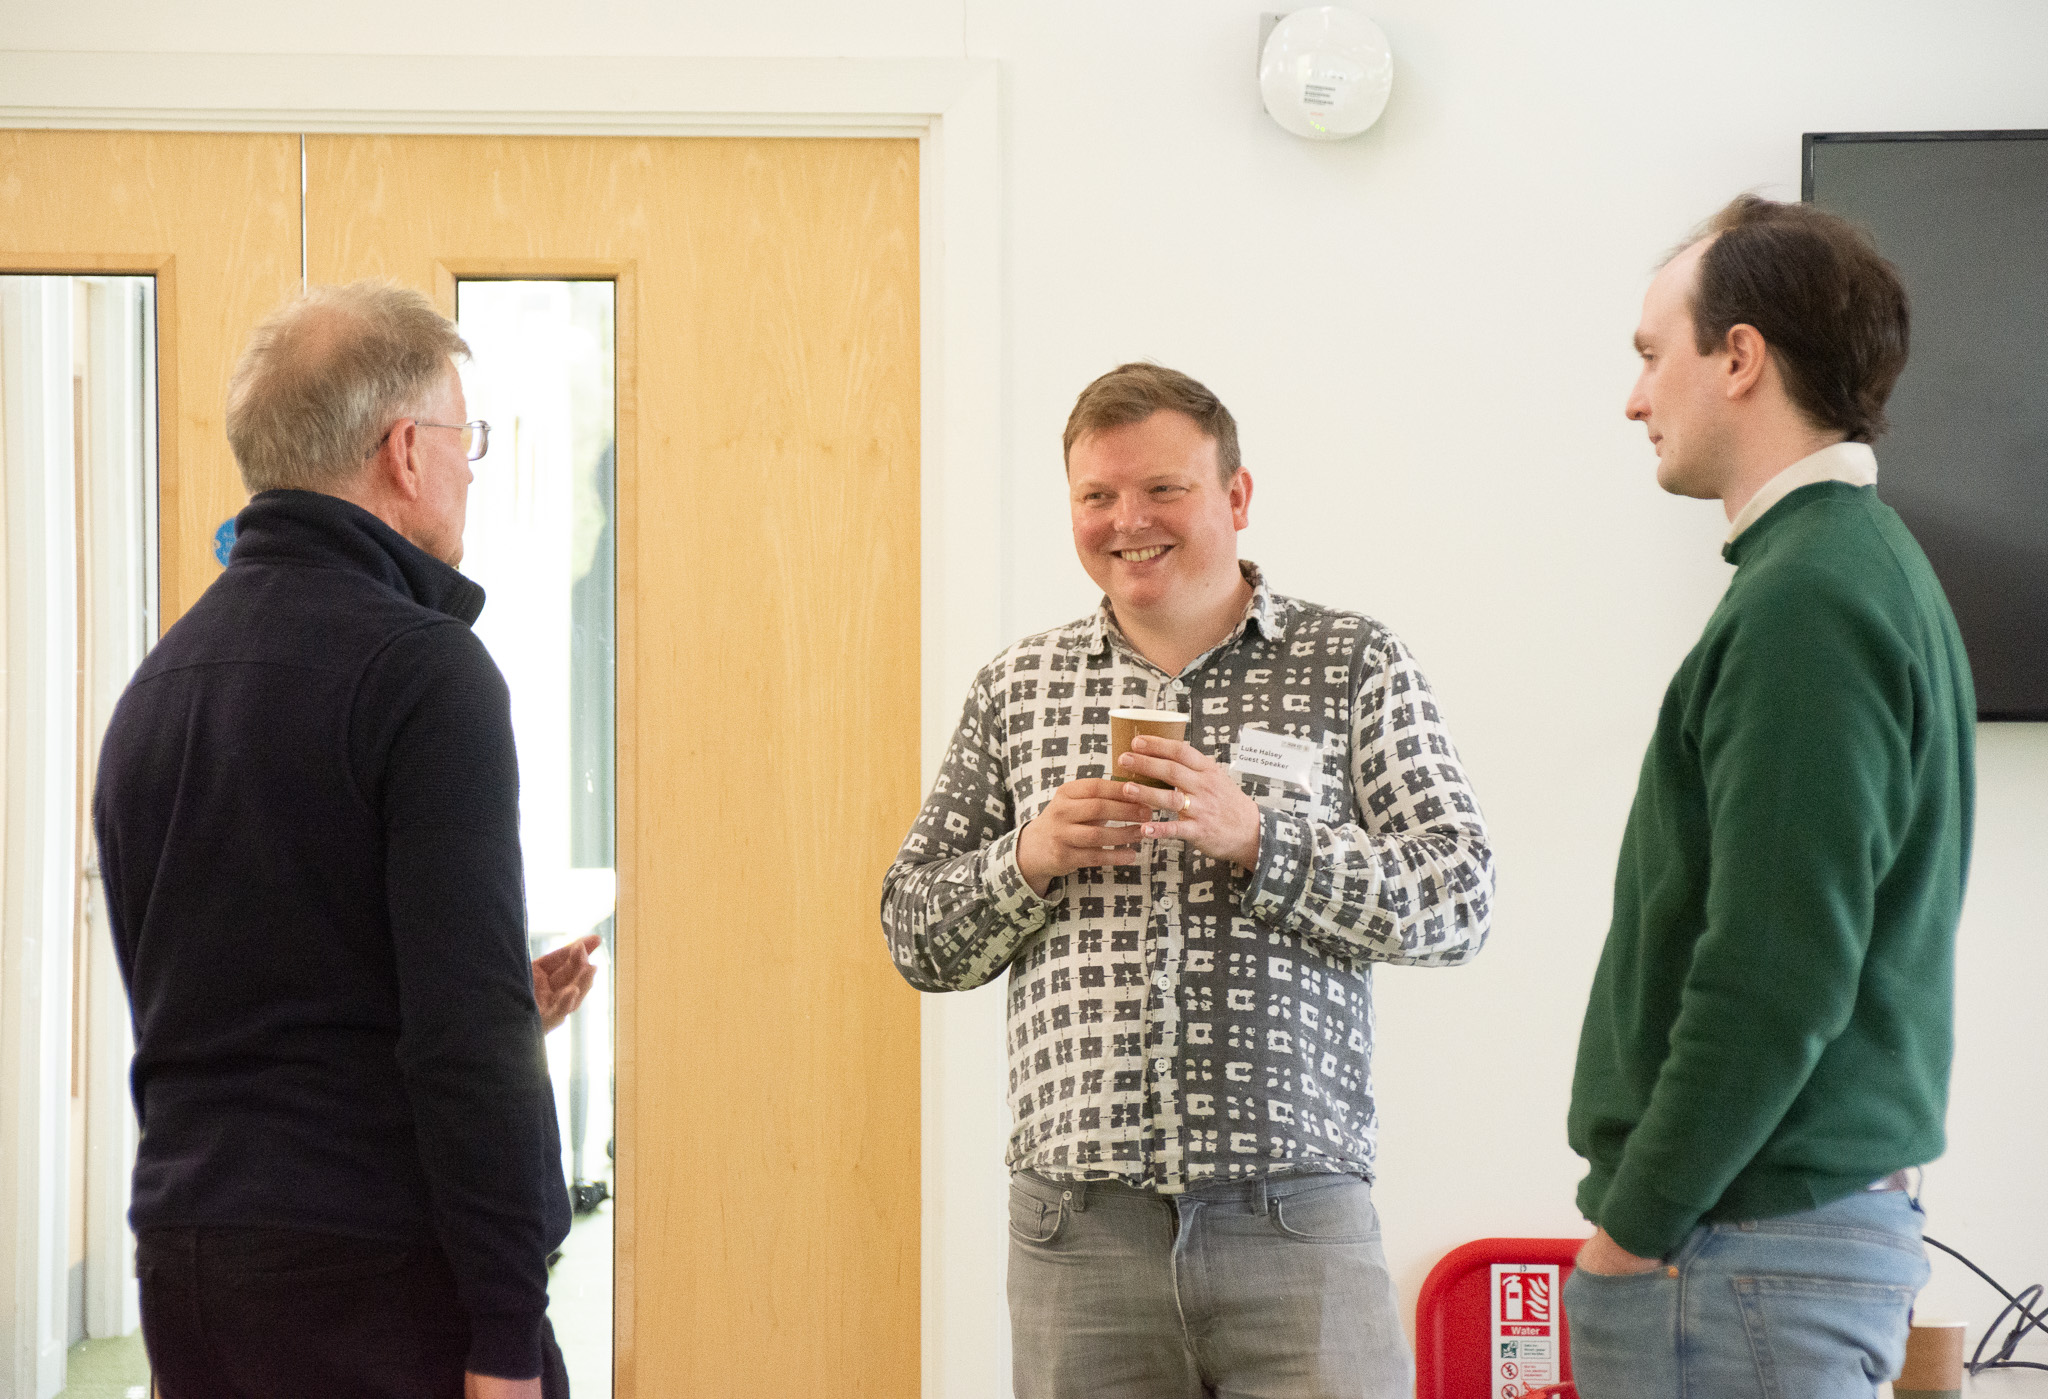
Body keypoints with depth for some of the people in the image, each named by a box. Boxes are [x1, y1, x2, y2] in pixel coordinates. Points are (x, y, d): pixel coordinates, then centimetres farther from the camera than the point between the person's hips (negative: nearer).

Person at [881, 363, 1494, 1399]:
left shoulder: (1354, 665, 5)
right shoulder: (1016, 688, 12)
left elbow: (1457, 904, -2)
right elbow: (915, 937, 14)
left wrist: (1254, 836, -15)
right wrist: (1030, 860, -6)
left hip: (1296, 1224, -2)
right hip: (1077, 1226, 2)